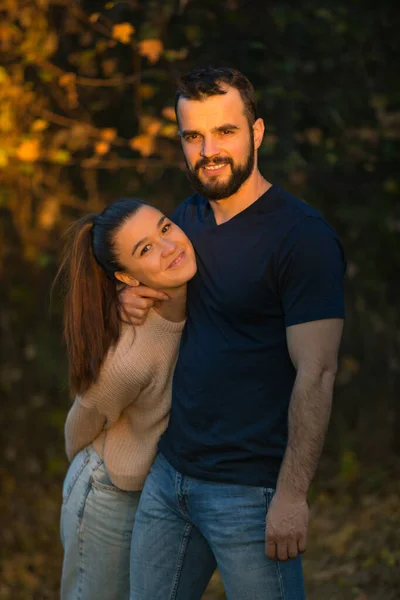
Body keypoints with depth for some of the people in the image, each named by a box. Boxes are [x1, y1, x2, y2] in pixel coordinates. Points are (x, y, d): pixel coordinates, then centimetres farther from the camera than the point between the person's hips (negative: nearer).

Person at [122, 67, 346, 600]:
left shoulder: (305, 237, -14)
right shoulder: (187, 218, 9)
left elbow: (316, 374, -17)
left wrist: (292, 495, -20)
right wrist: (132, 297, 3)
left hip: (249, 492, -7)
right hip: (168, 473, 7)